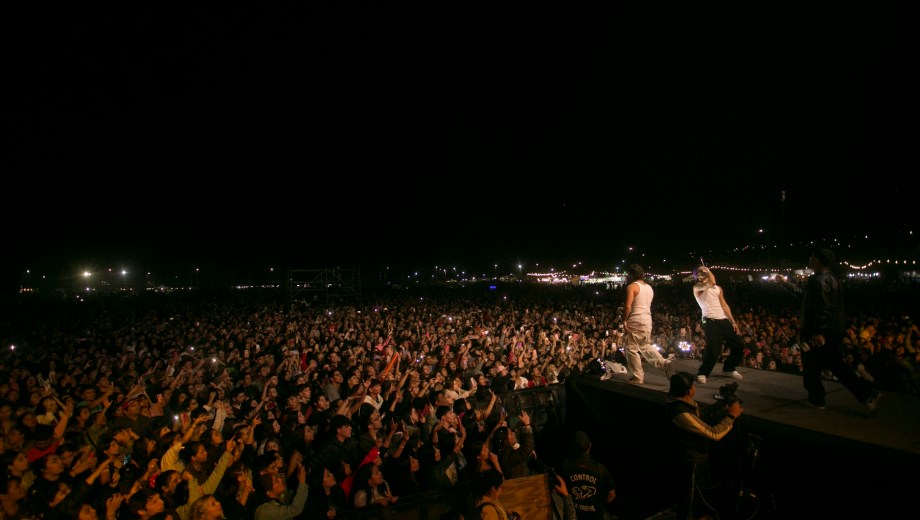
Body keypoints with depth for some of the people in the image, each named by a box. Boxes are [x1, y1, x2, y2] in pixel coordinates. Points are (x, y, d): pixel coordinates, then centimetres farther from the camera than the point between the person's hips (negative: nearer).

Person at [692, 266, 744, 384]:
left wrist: (733, 321, 13)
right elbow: (712, 283, -23)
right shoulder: (697, 287, -3)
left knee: (738, 346, 10)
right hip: (711, 322, -7)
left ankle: (728, 368, 30)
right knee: (713, 349, -15)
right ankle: (702, 373, 2)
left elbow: (724, 305, 18)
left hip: (724, 320, 7)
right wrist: (708, 271, -7)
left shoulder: (718, 288, 18)